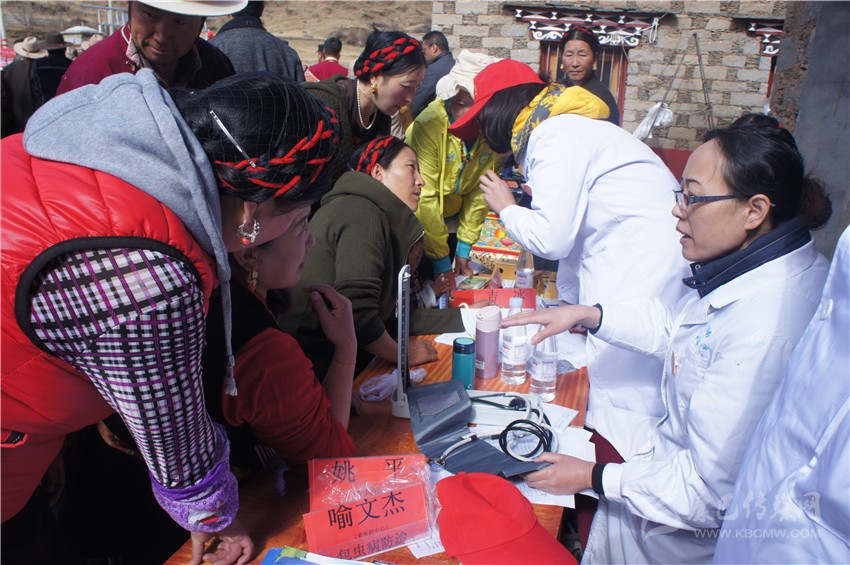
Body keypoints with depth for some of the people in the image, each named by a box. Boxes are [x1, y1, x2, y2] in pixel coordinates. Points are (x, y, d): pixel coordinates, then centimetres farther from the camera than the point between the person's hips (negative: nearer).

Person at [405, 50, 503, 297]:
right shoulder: (430, 124, -27)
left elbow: (480, 192, -5)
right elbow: (426, 197, -26)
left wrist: (463, 248, -3)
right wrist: (441, 263, -24)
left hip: (451, 220, 4)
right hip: (415, 219, -4)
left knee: (441, 292, 11)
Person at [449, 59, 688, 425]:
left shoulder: (554, 136, -10)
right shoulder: (564, 129, 20)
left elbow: (551, 238, -16)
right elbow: (573, 228, 24)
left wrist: (506, 209, 4)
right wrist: (569, 302, 29)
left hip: (646, 267, -10)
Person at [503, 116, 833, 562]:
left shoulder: (765, 332, -36)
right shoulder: (752, 266, -6)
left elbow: (710, 492, -30)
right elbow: (676, 326, 13)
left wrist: (595, 478, -19)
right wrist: (587, 315, 2)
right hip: (686, 450, 8)